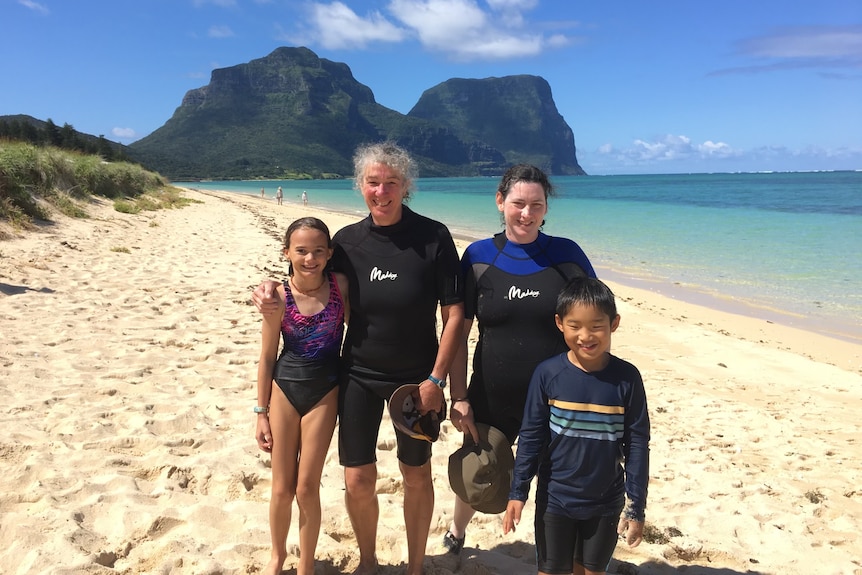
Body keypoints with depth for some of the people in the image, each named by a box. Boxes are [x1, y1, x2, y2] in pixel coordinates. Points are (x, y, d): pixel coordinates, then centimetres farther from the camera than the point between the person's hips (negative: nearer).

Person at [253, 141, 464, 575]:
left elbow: (454, 313, -10)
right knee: (358, 480, 6)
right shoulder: (346, 241, -3)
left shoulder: (433, 237, -13)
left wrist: (436, 378, -13)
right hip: (359, 376, 2)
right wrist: (272, 294, -10)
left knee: (416, 476, 13)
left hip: (415, 377, -2)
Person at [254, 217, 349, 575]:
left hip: (324, 393, 0)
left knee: (307, 488, 4)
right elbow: (267, 358, -3)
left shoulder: (340, 285, -11)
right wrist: (262, 413, -1)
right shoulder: (279, 297, -11)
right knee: (282, 488, 12)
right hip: (285, 389, 1)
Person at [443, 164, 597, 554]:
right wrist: (459, 398, -4)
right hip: (492, 401, 1)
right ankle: (455, 533, 52)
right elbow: (458, 331, -1)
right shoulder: (478, 256, -3)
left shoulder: (568, 255, -4)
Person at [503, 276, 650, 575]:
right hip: (555, 499, -1)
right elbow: (530, 437, -6)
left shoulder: (627, 378, -12)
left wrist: (636, 507, -2)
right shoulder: (548, 374, -14)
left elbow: (637, 444, -5)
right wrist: (518, 492, -5)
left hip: (606, 503, 1)